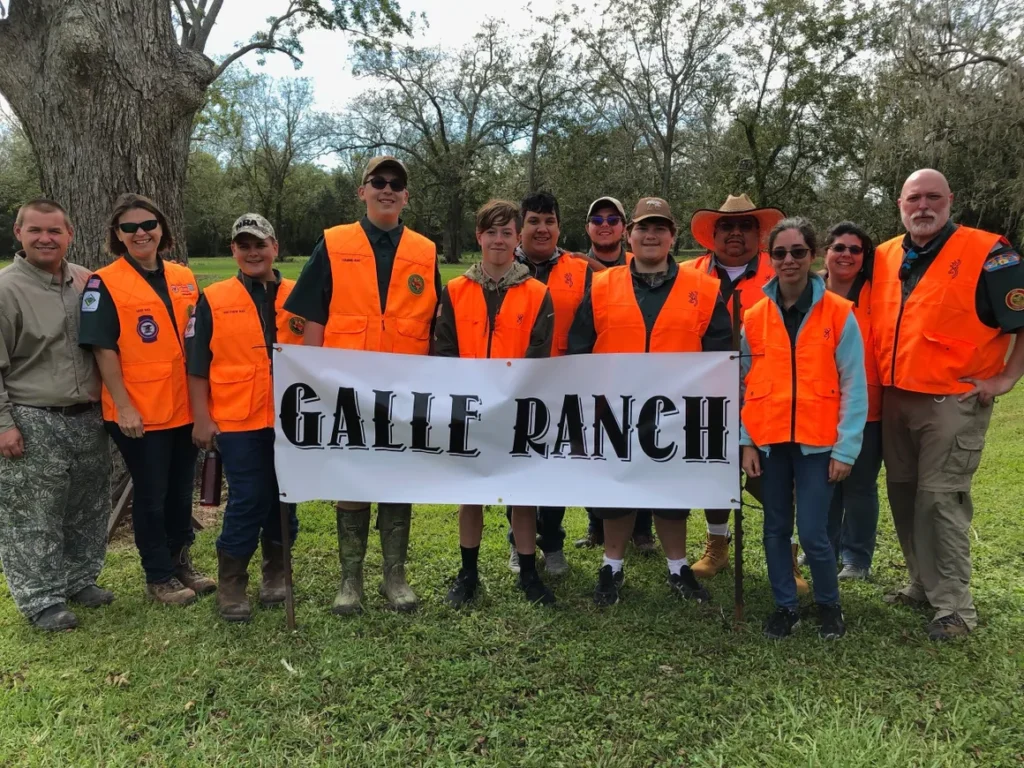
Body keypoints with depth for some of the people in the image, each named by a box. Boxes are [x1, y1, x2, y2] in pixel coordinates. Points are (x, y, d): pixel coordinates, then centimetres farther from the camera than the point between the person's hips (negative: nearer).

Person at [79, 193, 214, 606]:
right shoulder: (105, 283, -7)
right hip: (140, 413, -5)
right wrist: (123, 406, -16)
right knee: (151, 494, 7)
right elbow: (103, 350, -11)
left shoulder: (184, 278, 7)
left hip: (185, 407, 5)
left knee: (182, 489, 16)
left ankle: (181, 563, 33)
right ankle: (158, 577, 22)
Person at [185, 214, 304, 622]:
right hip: (238, 421, -2)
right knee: (247, 501, -2)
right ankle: (230, 586, 16)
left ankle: (275, 575, 29)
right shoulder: (213, 300, 1)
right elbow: (197, 364, 1)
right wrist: (202, 417, -4)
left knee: (284, 498, 11)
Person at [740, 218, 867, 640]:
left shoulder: (839, 313, -3)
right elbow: (743, 385, 6)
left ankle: (829, 605, 23)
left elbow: (854, 387, -3)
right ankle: (785, 606, 29)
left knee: (812, 532, -3)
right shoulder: (754, 317, 4)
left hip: (817, 442, -2)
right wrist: (745, 441, 1)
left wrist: (845, 449, -7)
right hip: (769, 442, 3)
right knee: (776, 529, 11)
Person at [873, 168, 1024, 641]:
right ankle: (924, 585, 28)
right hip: (895, 399, 7)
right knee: (903, 494, 13)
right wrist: (878, 380, 12)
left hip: (953, 401, -6)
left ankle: (954, 607, 6)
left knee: (939, 499, -7)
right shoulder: (885, 257, 8)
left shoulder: (985, 252, -9)